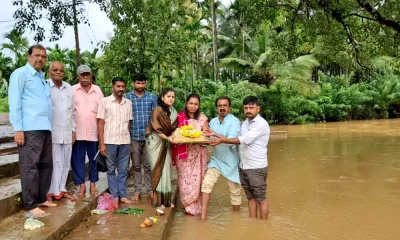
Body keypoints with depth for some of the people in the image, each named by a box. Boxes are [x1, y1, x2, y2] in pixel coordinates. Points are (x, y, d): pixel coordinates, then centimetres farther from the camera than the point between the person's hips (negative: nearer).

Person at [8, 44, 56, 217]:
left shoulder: (43, 78, 21)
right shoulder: (20, 74, -2)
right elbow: (14, 101, -9)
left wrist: (48, 125, 11)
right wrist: (18, 128, -15)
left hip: (45, 128, 8)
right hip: (30, 129, -8)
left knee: (45, 165, 12)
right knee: (30, 167, -4)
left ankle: (41, 198, 23)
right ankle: (30, 205, 4)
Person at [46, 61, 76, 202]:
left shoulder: (69, 88, 12)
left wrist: (73, 130, 13)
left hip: (67, 132, 5)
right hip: (52, 132, -5)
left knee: (65, 163, 9)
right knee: (53, 163, -3)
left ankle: (61, 190, 20)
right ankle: (50, 192, 7)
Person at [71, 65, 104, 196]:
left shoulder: (98, 90, 6)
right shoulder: (72, 90, 1)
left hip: (94, 132, 1)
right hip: (77, 132, -1)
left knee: (94, 159, 9)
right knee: (77, 159, 3)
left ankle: (93, 184, 22)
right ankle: (81, 185, 14)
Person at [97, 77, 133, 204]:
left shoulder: (128, 103, 7)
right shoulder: (104, 101, -2)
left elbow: (128, 123, 11)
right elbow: (100, 123, -3)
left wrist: (129, 140, 7)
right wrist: (102, 143, -8)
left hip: (125, 142, 3)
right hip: (110, 141, -3)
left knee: (123, 170, 8)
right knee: (111, 170, 7)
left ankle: (123, 195, 17)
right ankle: (114, 195, 16)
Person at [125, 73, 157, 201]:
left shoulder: (152, 97, 5)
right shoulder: (127, 97, 3)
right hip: (133, 136, 0)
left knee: (148, 165, 7)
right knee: (136, 165, 8)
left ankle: (150, 189, 17)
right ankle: (137, 190, 17)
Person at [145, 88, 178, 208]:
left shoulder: (174, 112, 6)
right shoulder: (157, 110, -12)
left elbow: (174, 128, 9)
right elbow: (156, 129, -15)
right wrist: (167, 138, -23)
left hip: (166, 144, 5)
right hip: (155, 142, -5)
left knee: (166, 170, 6)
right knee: (157, 170, -1)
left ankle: (166, 199, 15)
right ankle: (158, 200, 8)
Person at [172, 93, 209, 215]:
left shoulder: (203, 118, 2)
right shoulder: (179, 117, 3)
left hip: (198, 153, 0)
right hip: (183, 153, 1)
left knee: (196, 179, -1)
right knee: (185, 179, 3)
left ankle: (194, 206, 12)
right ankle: (188, 205, 16)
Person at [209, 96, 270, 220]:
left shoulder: (262, 124, -15)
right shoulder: (244, 123, 11)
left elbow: (244, 140, -22)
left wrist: (222, 140, -20)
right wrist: (219, 136, -1)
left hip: (257, 168, -7)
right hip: (243, 167, 7)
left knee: (261, 199, 5)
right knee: (250, 197, 16)